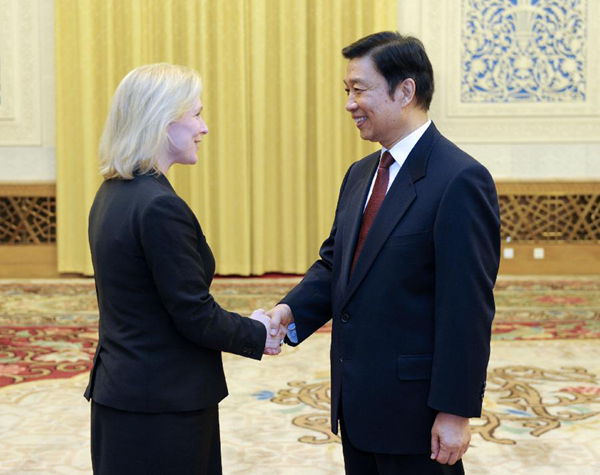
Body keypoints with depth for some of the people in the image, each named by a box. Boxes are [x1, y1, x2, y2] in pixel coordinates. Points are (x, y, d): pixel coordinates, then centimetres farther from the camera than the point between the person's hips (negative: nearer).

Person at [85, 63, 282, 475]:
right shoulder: (160, 206, -21)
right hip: (163, 406, -9)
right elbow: (195, 315, -19)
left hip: (119, 390, 9)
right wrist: (258, 336, -2)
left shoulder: (112, 194, 7)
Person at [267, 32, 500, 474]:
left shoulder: (460, 181, -17)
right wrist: (291, 310, -5)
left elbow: (467, 309, -19)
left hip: (413, 405, -8)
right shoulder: (360, 174, 10)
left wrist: (456, 410, -19)